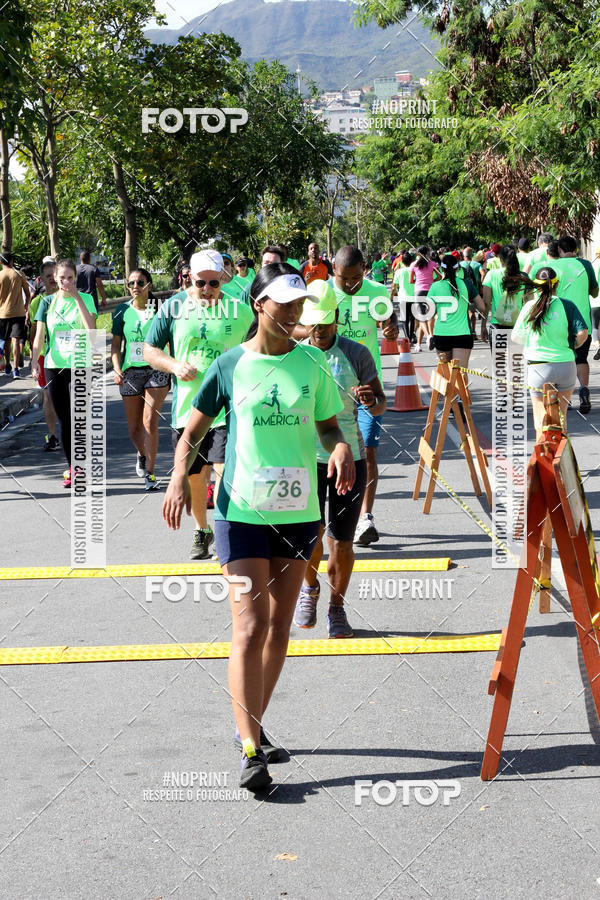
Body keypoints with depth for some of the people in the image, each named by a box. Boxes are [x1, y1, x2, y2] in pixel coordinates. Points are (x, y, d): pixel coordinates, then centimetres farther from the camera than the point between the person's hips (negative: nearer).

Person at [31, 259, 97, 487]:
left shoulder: (85, 299, 0)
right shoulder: (48, 301, 7)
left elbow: (91, 329, -15)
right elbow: (40, 335, 6)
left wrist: (77, 298, -15)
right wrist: (34, 363, -4)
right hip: (53, 366, 3)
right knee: (63, 420, 7)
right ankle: (72, 467, 17)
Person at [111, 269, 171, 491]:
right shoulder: (123, 311, 5)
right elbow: (116, 344, 8)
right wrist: (116, 368, -4)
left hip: (156, 370, -2)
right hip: (130, 371, 2)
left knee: (150, 422, -13)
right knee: (134, 428, 8)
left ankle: (150, 474, -6)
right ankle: (142, 455, 40)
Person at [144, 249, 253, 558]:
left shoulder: (240, 310, 2)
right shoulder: (173, 307, 3)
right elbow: (149, 350, 7)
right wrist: (174, 365, -11)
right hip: (186, 408, 2)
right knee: (193, 475, 14)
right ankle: (201, 531, 35)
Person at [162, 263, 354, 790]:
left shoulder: (312, 363, 4)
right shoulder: (231, 366, -2)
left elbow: (329, 424, 13)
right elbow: (193, 431, 6)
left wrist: (341, 447, -9)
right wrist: (179, 476, -11)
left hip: (298, 511, 3)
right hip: (242, 511, -3)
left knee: (279, 627, 11)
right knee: (250, 629, -9)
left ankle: (252, 725, 28)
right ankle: (250, 748, -6)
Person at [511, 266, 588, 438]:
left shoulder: (530, 307, -1)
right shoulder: (567, 305, -3)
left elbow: (515, 336, 6)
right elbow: (583, 333, -9)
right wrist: (571, 346, 11)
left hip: (539, 366, -1)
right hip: (565, 364, 1)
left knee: (541, 419, 5)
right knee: (561, 415, 18)